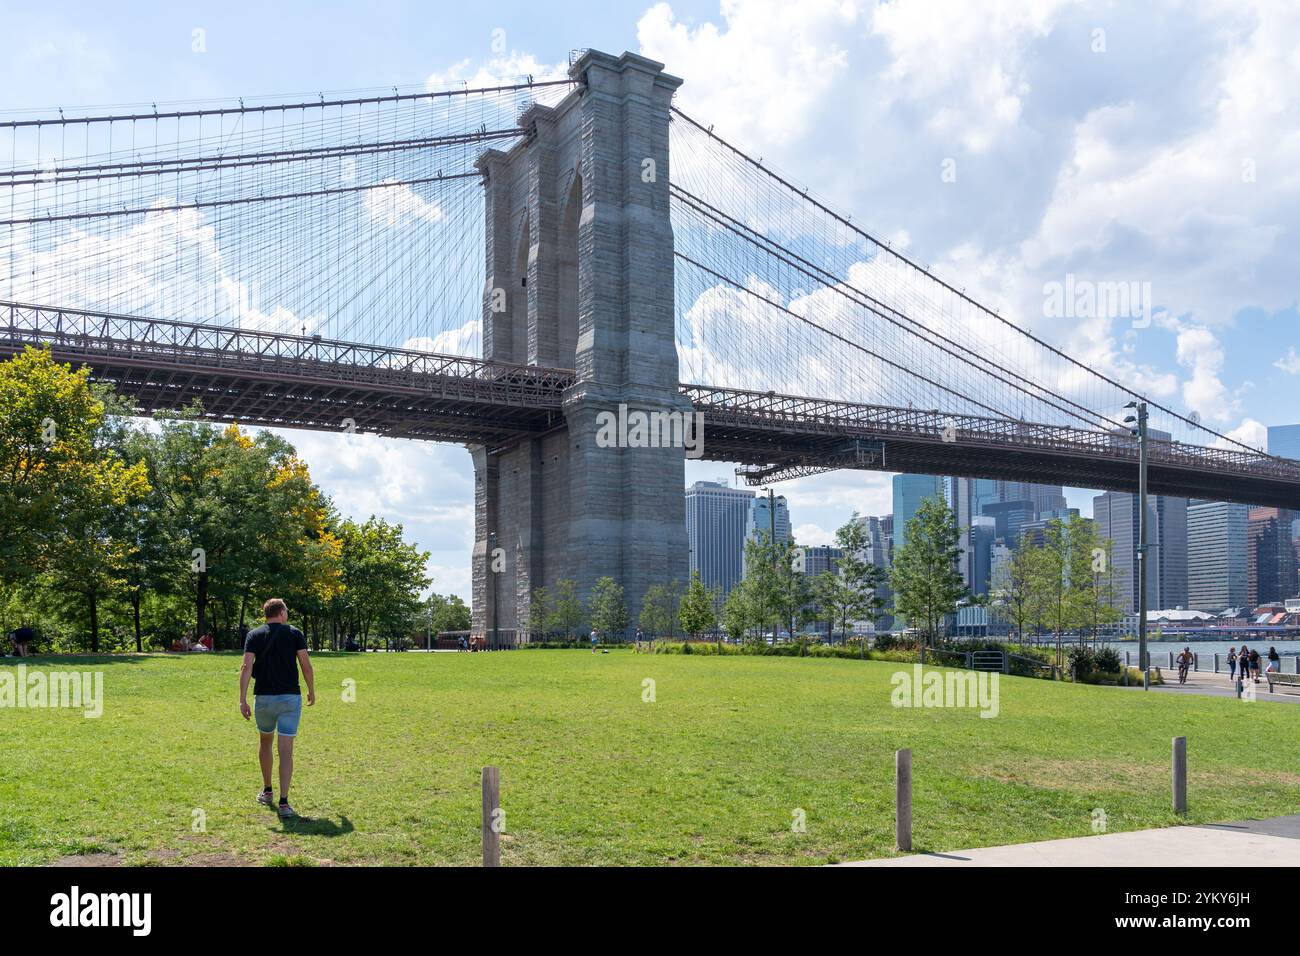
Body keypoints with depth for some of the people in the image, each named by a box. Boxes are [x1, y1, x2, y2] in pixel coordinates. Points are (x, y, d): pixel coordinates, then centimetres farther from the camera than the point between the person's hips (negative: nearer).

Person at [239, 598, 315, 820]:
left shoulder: (254, 635, 2)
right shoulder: (295, 634, 0)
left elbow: (246, 667, -8)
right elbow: (306, 665, -2)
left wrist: (243, 699, -9)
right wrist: (311, 691, 12)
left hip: (263, 697, 2)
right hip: (290, 697, -2)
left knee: (265, 741, 24)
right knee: (286, 750, -3)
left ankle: (266, 791, 35)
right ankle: (283, 803, -11)